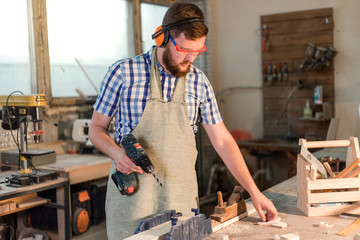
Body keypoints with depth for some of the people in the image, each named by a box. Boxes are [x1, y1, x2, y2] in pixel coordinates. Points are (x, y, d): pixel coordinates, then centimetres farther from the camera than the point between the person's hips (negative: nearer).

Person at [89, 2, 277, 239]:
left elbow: (222, 140, 7)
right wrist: (116, 152, -19)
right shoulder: (123, 72, -6)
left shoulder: (199, 82, 3)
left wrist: (254, 192, 4)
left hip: (182, 199, 3)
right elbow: (97, 128, 3)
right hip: (131, 193, -2)